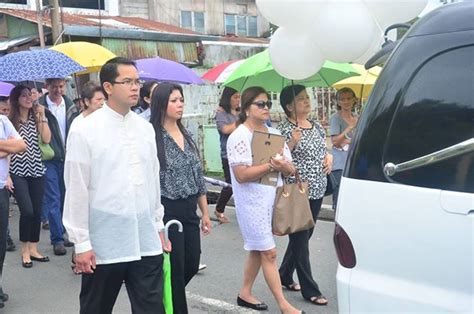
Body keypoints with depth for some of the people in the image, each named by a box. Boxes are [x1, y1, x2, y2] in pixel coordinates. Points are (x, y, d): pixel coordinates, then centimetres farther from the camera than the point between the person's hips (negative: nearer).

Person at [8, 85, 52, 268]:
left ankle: (33, 249, 18)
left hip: (36, 170, 4)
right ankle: (25, 251, 5)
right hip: (18, 172, -4)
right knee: (27, 211, -12)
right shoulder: (10, 121, -4)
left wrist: (42, 116, -6)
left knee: (37, 211, 6)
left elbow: (46, 139, -4)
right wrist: (6, 174, -9)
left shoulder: (36, 118, 8)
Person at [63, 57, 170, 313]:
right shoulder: (84, 131, -9)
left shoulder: (146, 128, 6)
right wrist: (81, 243, -8)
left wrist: (158, 226, 15)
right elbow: (76, 191, -9)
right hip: (104, 244, -4)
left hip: (146, 242, 4)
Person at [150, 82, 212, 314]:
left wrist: (205, 212, 15)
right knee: (175, 269, 1)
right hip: (167, 211, -7)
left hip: (190, 210, 7)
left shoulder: (186, 135, 10)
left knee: (192, 265, 14)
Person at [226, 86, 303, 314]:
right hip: (252, 201, -7)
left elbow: (290, 169, 10)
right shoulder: (239, 137, -10)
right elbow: (241, 175, -19)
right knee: (269, 253, -3)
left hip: (272, 198, 7)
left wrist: (285, 166, -13)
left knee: (258, 249, 15)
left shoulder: (274, 133, 10)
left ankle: (245, 293, 30)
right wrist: (271, 166, -21)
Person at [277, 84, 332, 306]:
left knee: (302, 237, 17)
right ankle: (310, 290, 9)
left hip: (317, 191, 8)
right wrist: (293, 142, -27)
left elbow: (324, 150, 24)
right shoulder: (284, 129, -11)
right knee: (300, 240, 1)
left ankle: (284, 276, 35)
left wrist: (329, 158, 3)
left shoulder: (316, 126, 11)